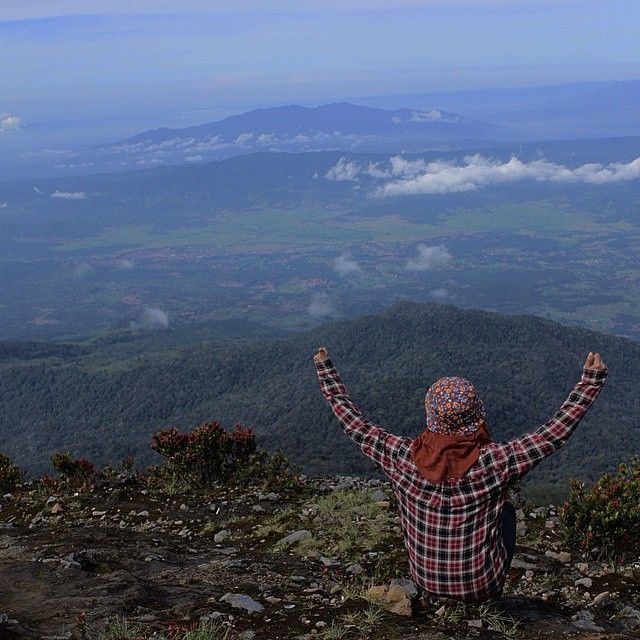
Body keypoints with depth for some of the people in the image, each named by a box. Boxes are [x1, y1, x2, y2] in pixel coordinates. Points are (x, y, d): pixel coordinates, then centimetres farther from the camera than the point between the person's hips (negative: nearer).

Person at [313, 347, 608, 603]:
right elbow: (556, 431, -18)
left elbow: (355, 425, -7)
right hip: (481, 586, -2)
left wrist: (325, 371, 3)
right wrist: (591, 381, -9)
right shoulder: (494, 460, -25)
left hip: (426, 581, 2)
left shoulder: (404, 456, -19)